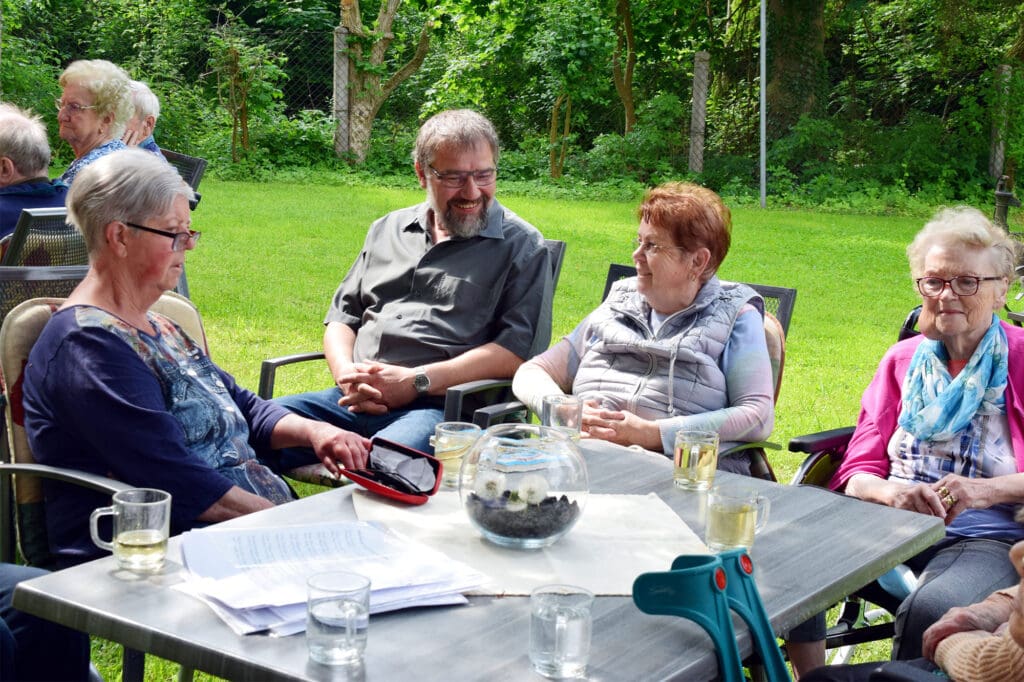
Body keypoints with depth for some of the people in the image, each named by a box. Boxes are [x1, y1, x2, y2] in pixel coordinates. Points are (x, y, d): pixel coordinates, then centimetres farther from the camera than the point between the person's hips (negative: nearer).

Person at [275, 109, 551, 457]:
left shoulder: (522, 246, 5)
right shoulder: (387, 229, 22)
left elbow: (519, 348, -7)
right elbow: (342, 316, 24)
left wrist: (416, 381, -14)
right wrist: (346, 373, 0)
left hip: (441, 406, -5)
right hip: (355, 399, 6)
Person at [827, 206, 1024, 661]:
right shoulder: (903, 360, 17)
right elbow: (859, 469, 11)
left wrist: (984, 491, -18)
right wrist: (892, 493, -12)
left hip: (987, 537, -3)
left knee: (930, 610, -37)